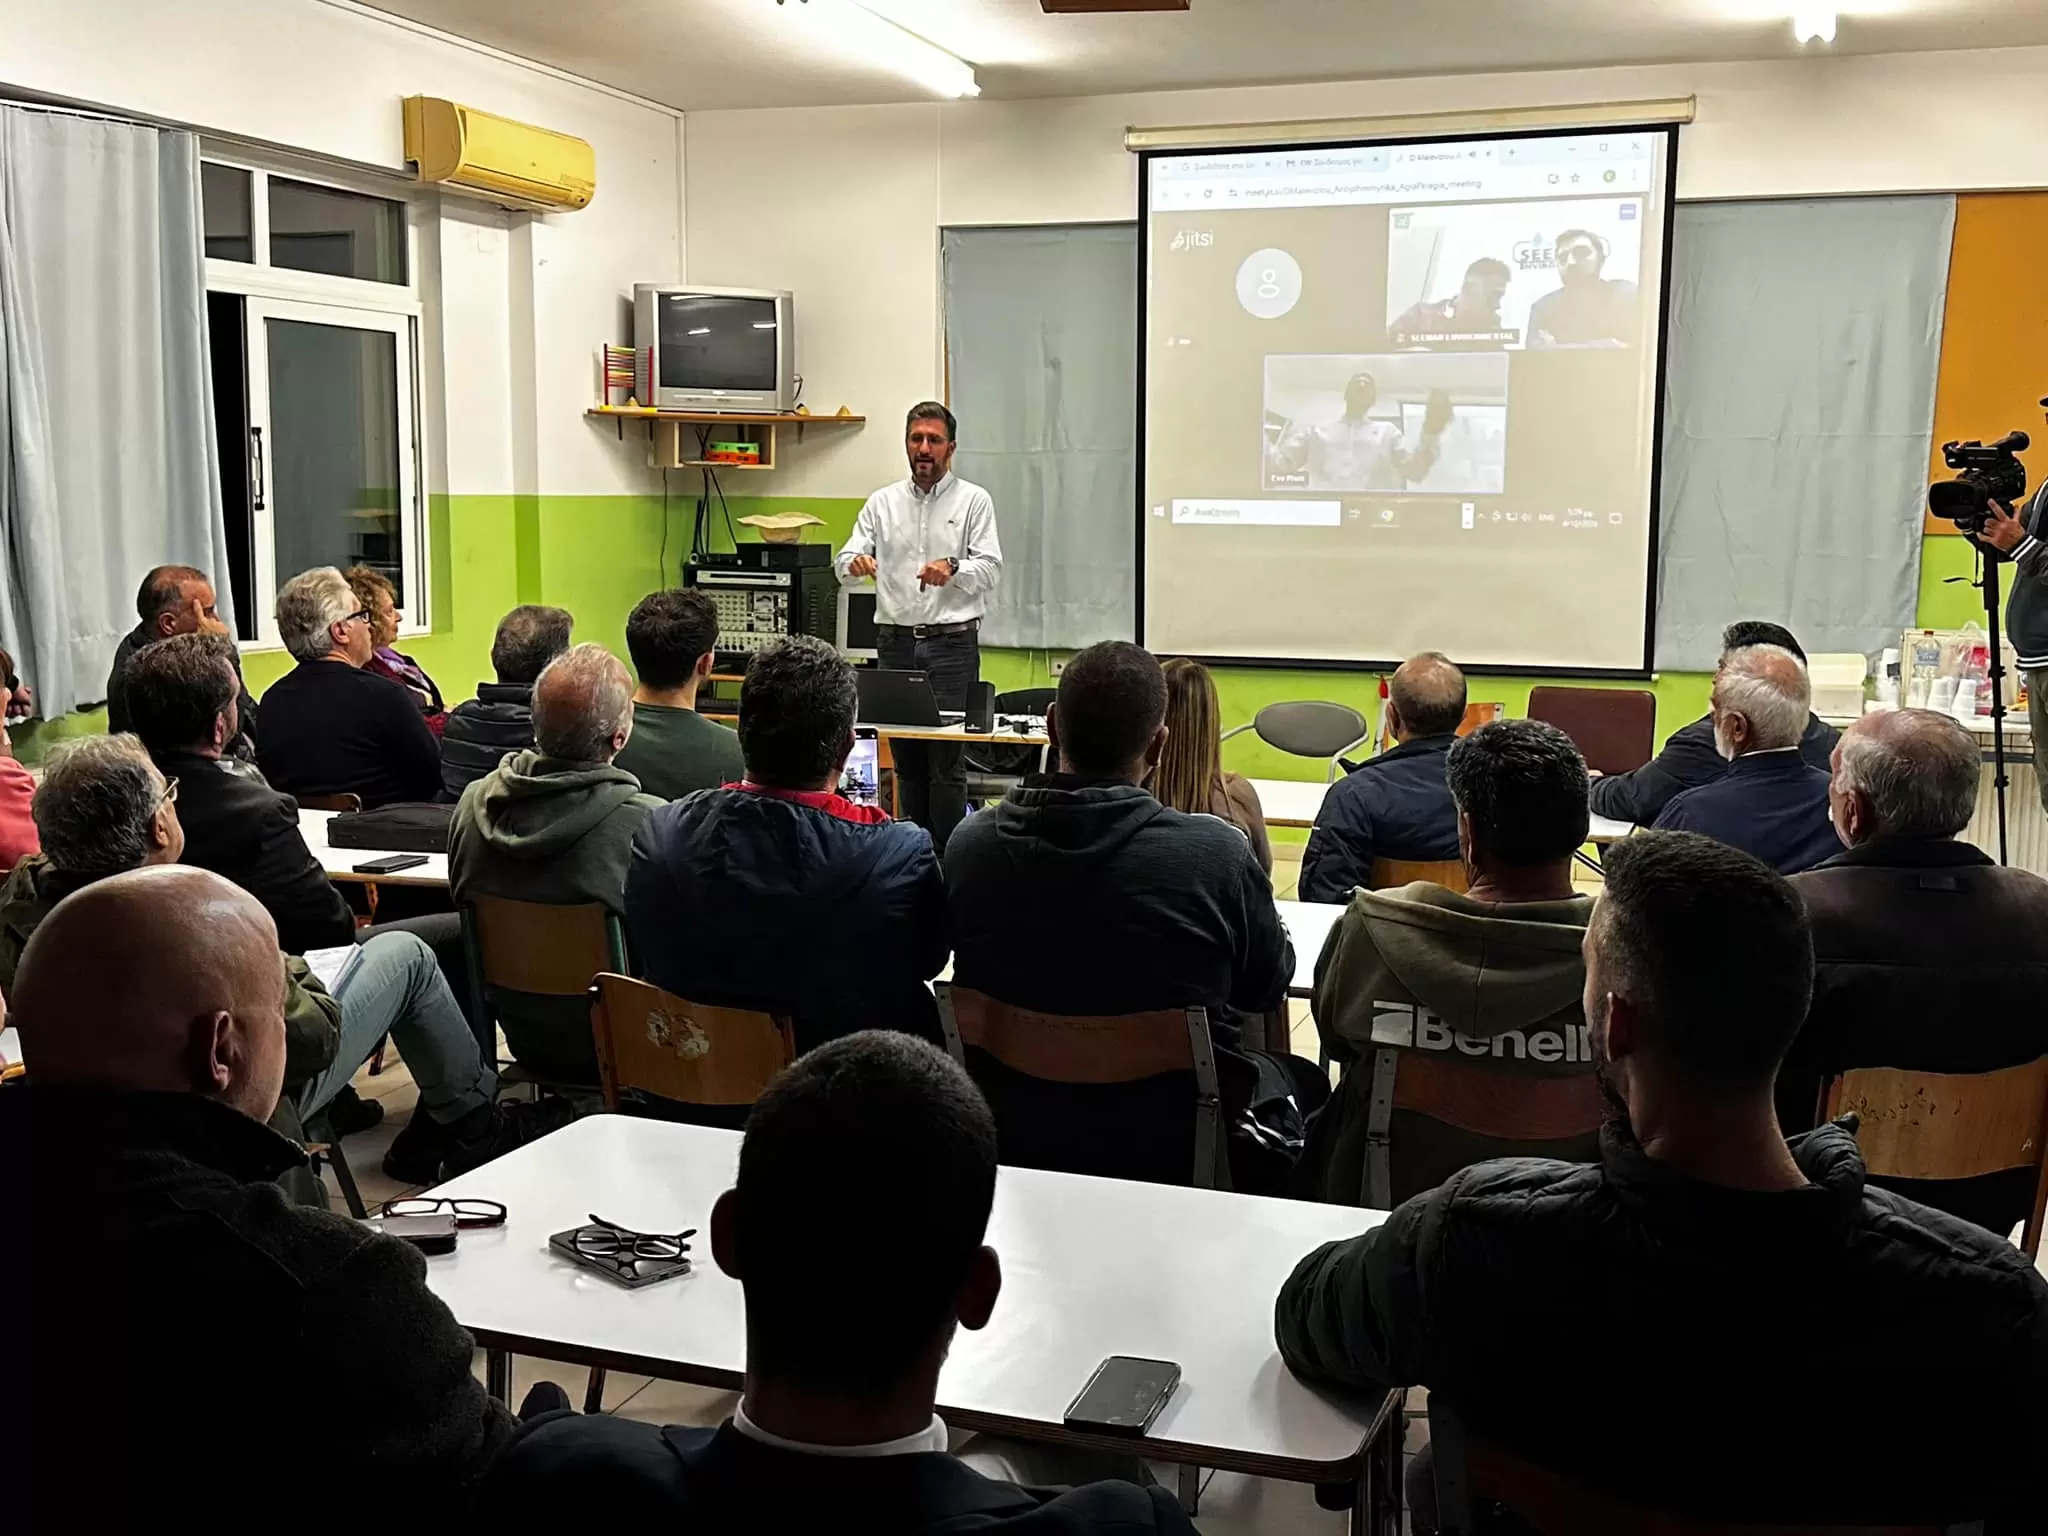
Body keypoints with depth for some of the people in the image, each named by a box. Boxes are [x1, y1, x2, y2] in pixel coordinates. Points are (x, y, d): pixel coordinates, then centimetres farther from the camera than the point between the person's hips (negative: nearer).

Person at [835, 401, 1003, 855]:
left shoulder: (973, 501, 4)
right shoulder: (883, 502, 12)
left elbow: (990, 569, -4)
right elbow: (846, 561, 5)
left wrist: (953, 570, -25)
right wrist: (854, 563, -19)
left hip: (952, 643, -3)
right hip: (896, 642, 3)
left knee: (947, 761, -5)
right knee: (906, 758, 8)